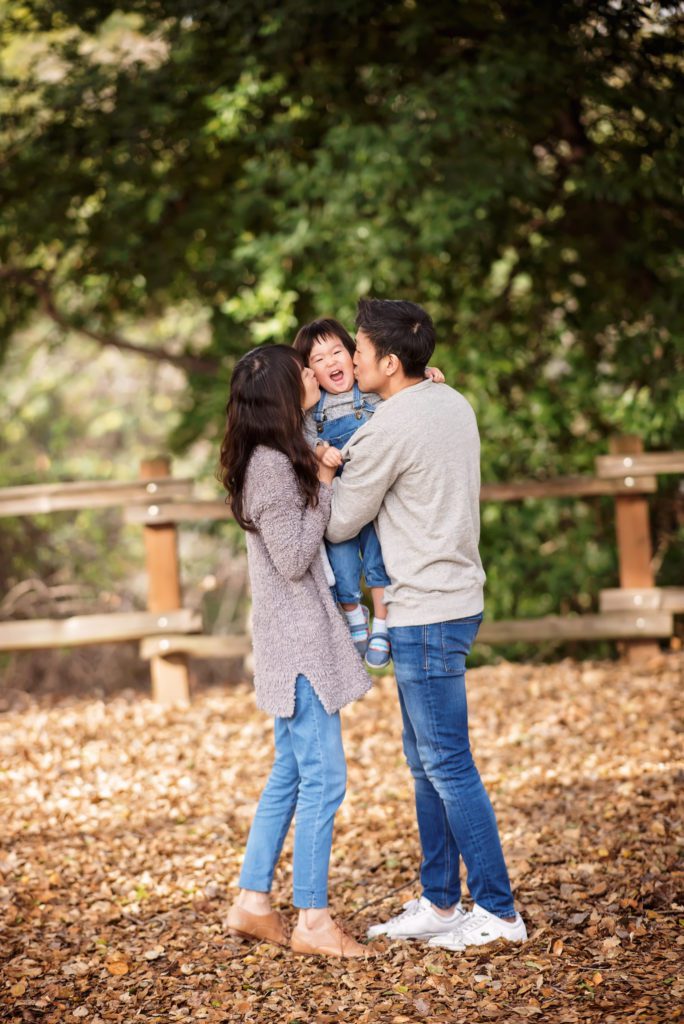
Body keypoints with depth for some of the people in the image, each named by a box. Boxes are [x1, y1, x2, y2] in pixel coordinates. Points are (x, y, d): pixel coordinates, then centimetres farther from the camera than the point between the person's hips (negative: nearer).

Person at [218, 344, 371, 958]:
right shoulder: (272, 467, -18)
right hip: (297, 640, -10)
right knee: (324, 779, -6)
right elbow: (294, 560, -20)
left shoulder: (281, 458, 11)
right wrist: (323, 488, -14)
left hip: (297, 640, 10)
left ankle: (253, 903, 20)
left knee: (291, 775, 15)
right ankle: (312, 920, 1)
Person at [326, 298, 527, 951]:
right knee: (425, 765, 15)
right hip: (454, 598, 10)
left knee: (448, 767, -3)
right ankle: (439, 904, 22)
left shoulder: (387, 431, -18)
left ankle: (498, 912, 2)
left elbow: (339, 524, -8)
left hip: (427, 614, -10)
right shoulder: (453, 404, 9)